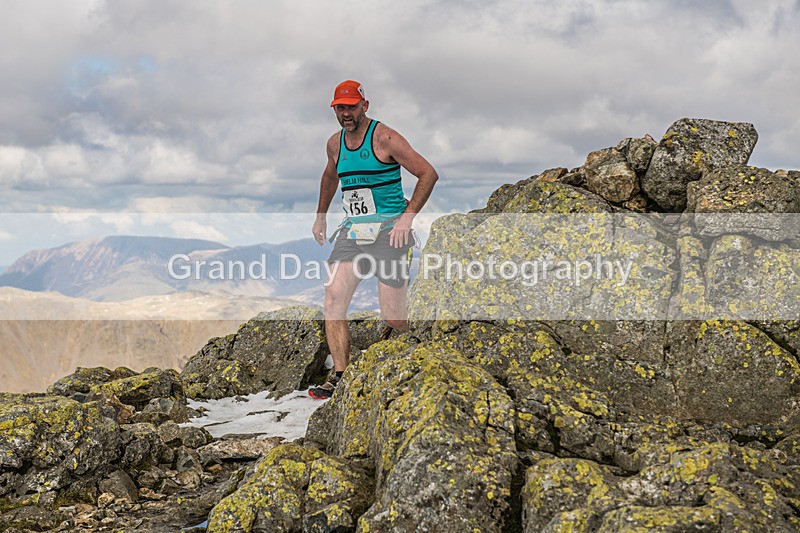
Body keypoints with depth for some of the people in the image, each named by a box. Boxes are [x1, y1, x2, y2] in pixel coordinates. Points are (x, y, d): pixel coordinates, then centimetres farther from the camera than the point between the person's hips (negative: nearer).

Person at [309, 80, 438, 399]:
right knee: (333, 301, -14)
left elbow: (429, 173, -8)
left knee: (393, 319, -7)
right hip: (352, 231, 6)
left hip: (388, 232, -6)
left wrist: (408, 216, -14)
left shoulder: (384, 138, -8)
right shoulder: (335, 143, 11)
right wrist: (320, 216, 34)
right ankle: (340, 376, -13)